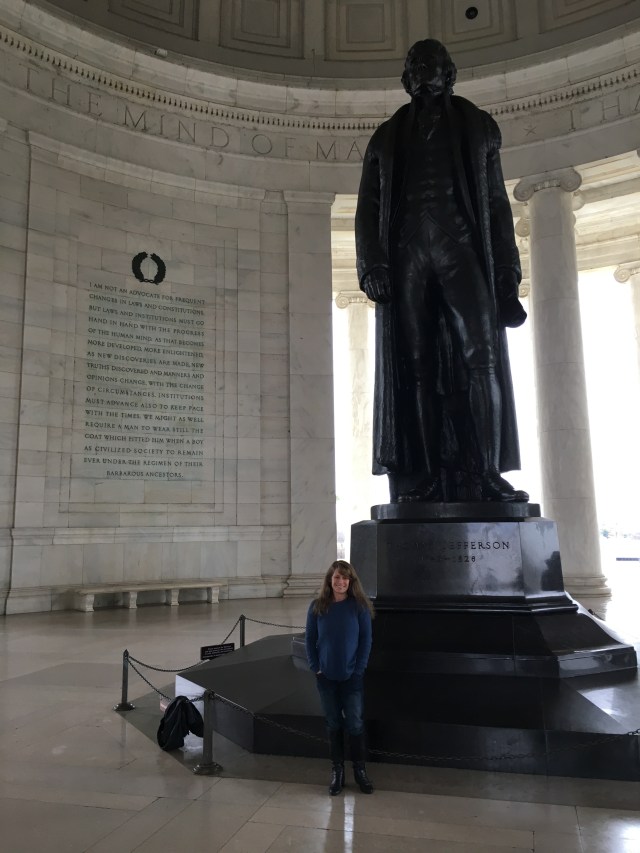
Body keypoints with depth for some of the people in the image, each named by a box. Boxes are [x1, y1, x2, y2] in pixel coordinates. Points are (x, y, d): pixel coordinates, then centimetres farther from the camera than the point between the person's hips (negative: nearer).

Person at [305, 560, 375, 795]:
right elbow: (310, 639, 2)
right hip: (326, 677, 2)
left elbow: (366, 639, -5)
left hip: (351, 677, -1)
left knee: (355, 723, 4)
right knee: (333, 723, 11)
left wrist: (359, 669, -9)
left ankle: (360, 769, 22)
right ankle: (337, 771, 25)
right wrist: (316, 668, -4)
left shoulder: (359, 606, -8)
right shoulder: (317, 607, -4)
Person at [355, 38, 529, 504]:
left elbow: (497, 203, 15)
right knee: (413, 367, -8)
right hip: (406, 253, 1)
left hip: (462, 248, 0)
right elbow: (368, 208, 12)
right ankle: (420, 479, -9)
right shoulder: (387, 137, 23)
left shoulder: (478, 126, 22)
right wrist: (373, 265, -6)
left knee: (481, 357, -17)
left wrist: (506, 269, 2)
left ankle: (485, 474, -17)